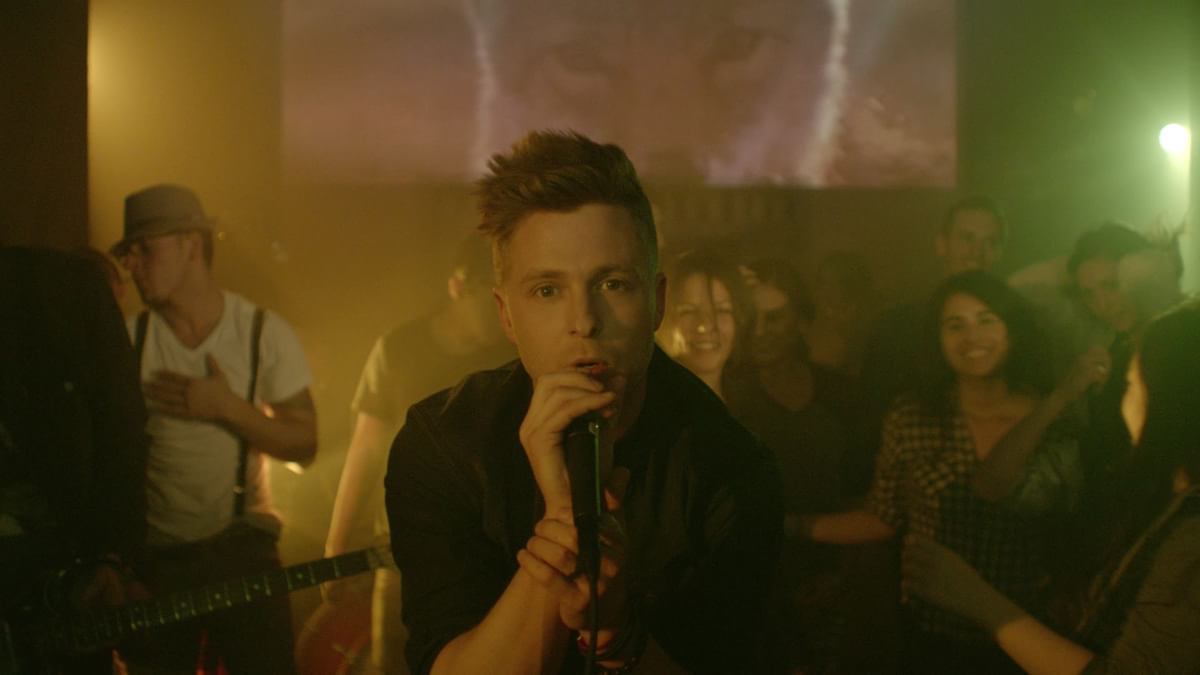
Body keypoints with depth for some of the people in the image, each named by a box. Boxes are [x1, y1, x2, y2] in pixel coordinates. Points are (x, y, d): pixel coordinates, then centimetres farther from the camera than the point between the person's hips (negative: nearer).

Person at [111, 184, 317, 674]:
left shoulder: (265, 333, -6)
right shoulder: (126, 339, -5)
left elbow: (304, 445, -5)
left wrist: (228, 408, -17)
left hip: (241, 546, -1)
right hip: (151, 556, 1)